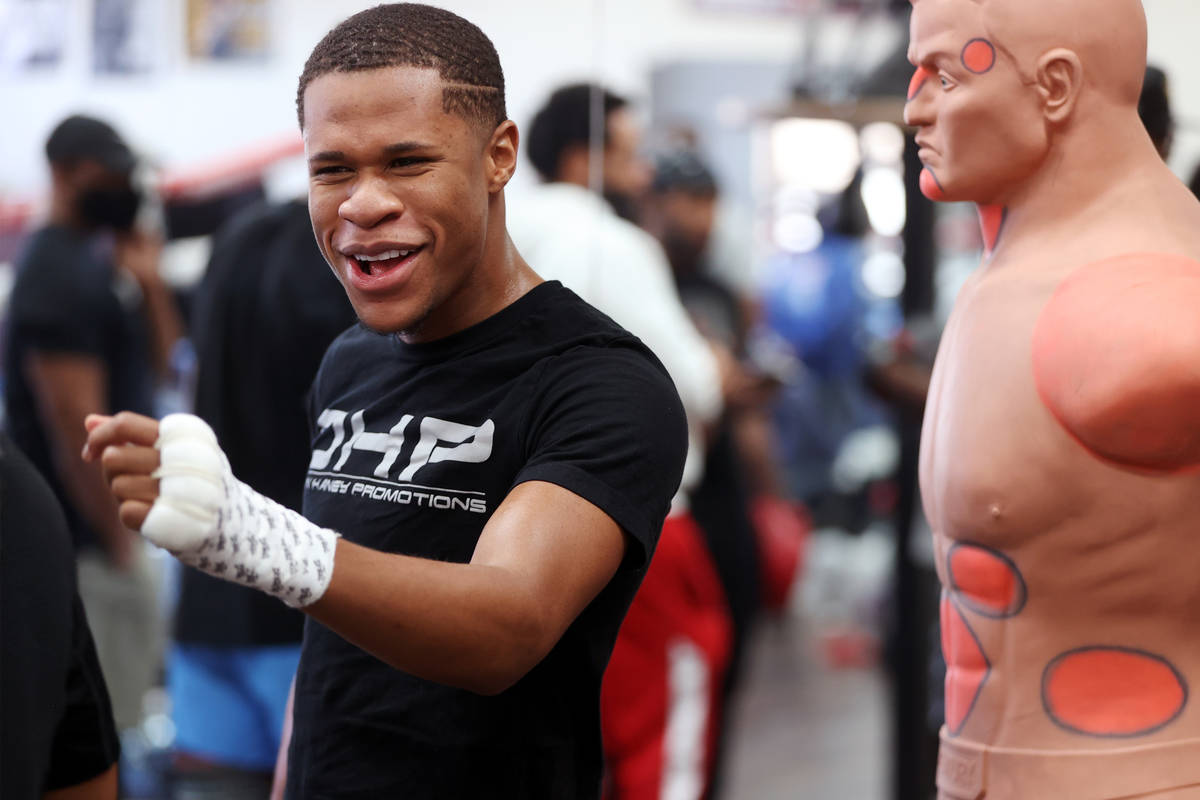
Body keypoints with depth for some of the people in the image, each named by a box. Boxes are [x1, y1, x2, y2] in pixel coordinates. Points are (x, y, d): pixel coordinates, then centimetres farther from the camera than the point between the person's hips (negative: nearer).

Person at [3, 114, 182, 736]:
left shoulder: (95, 258, 10)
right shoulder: (59, 275, -19)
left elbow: (160, 358, 15)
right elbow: (75, 424, -23)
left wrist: (147, 282, -1)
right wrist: (116, 535, -18)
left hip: (112, 523, 10)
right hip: (84, 540, -10)